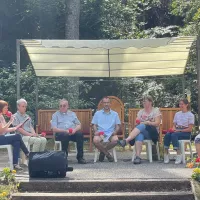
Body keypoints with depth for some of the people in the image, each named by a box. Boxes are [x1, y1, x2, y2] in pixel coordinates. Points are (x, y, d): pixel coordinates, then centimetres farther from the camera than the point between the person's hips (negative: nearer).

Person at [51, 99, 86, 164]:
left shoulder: (72, 114, 23)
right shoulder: (55, 115, 13)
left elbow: (79, 126, 15)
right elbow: (54, 129, 0)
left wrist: (74, 129, -9)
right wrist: (65, 131, -15)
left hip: (73, 133, 3)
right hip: (60, 133, -3)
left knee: (80, 134, -30)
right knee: (65, 135, -38)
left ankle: (80, 157, -26)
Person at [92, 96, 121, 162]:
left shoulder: (115, 114, 18)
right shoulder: (97, 113, 17)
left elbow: (117, 126, 13)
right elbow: (94, 125, 12)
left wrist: (115, 131, -9)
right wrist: (96, 131, -11)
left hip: (110, 134, 1)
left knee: (115, 140, -35)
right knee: (95, 140, -36)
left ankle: (103, 151, -8)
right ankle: (107, 154, -14)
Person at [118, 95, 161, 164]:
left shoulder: (156, 111, 8)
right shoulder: (141, 111, 22)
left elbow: (157, 123, -5)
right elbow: (137, 122, 14)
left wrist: (147, 123, -19)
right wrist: (138, 122, -10)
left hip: (152, 133, -3)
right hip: (142, 131, 3)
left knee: (141, 127, -36)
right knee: (139, 135, -37)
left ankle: (126, 141, -50)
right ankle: (137, 156, -49)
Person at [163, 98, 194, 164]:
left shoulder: (190, 115, 1)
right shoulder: (177, 114, 18)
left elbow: (189, 129, -6)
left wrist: (179, 130, -17)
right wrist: (174, 129, -8)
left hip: (186, 133, -5)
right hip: (176, 131, 5)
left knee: (173, 135, -36)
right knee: (167, 135, -29)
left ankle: (179, 154, -36)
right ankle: (166, 153, -31)